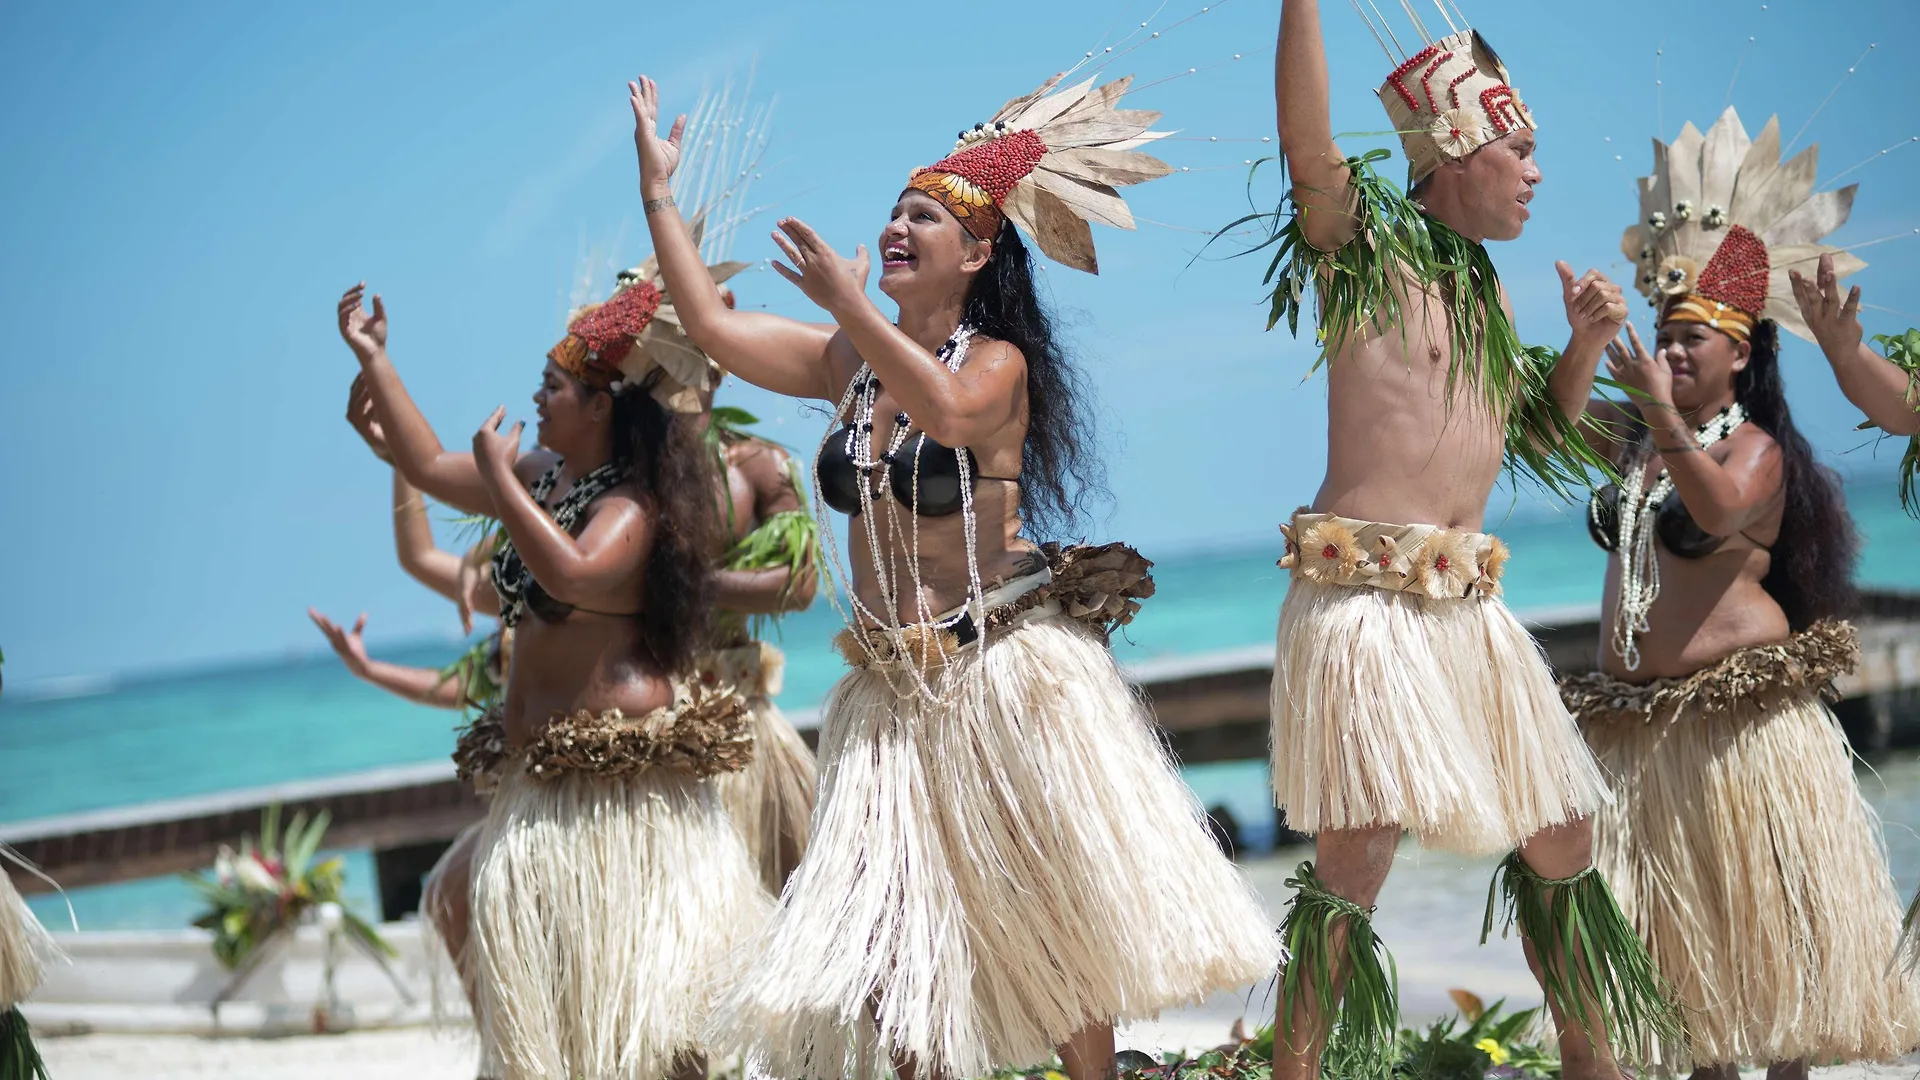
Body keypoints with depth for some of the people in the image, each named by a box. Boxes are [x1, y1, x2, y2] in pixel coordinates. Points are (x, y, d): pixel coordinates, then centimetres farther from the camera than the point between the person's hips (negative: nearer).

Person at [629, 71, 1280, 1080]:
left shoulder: (999, 363, -7)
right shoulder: (849, 363, 9)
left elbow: (949, 409, -30)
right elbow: (710, 325, 7)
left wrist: (848, 303, -30)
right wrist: (658, 190, 9)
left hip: (1007, 676, -5)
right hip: (892, 694, 5)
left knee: (1059, 919, 1)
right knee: (886, 940, -4)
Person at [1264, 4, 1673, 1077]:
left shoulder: (1482, 285, 18)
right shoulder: (1368, 248, -5)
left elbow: (1543, 431, 28)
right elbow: (1310, 152, -26)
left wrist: (1586, 343, 10)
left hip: (1469, 605, 8)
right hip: (1364, 596, -8)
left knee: (1562, 841, 13)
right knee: (1358, 859, -14)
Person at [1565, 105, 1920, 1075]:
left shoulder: (1758, 448, -7)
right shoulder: (1635, 442, 11)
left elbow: (1719, 510, -28)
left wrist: (1664, 415, -38)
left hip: (1738, 710, -6)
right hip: (1641, 716, 6)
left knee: (1758, 905, -2)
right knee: (1673, 916, 7)